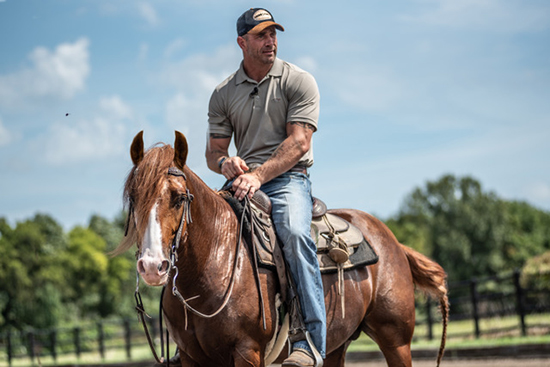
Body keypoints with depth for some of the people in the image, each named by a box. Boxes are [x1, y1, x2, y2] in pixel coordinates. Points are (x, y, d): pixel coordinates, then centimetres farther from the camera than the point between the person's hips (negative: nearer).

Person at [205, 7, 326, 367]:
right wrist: (225, 163, -13)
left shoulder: (299, 81, 1)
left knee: (294, 233, -34)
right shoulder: (223, 94, 12)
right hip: (243, 182, 5)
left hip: (288, 178, -4)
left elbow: (298, 142, -10)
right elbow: (213, 151, 13)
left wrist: (258, 175, -22)